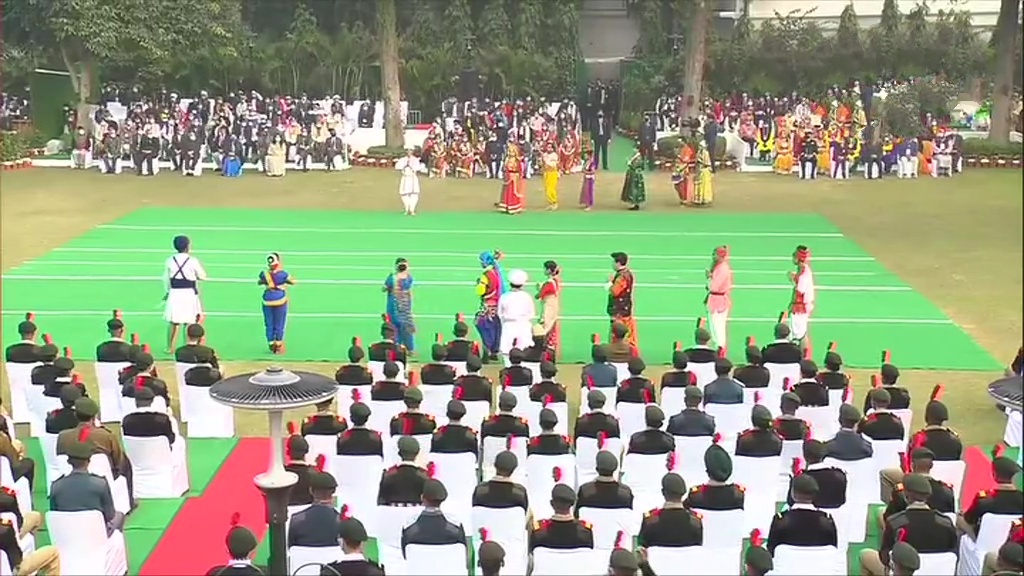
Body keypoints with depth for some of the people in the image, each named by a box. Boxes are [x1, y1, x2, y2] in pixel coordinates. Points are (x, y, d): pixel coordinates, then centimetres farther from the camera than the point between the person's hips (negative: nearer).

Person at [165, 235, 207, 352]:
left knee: (173, 322, 13)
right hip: (189, 294, -3)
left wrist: (168, 291, 22)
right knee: (189, 323, 6)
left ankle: (170, 348, 19)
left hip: (175, 293, 3)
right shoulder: (193, 261, -10)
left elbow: (166, 279, 7)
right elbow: (203, 276, 0)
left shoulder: (170, 260, -1)